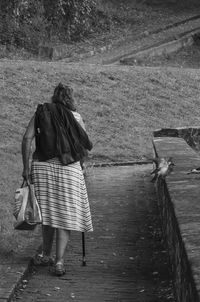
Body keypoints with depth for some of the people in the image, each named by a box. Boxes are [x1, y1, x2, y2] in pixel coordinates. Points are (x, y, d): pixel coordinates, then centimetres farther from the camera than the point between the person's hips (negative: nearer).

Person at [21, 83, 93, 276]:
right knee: (65, 215, 4)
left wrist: (26, 166, 0)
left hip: (42, 166, 2)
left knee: (48, 211, 18)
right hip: (69, 168, -2)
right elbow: (85, 145, 3)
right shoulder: (76, 117, 3)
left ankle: (46, 254, 29)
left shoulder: (40, 114, 6)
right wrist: (79, 161, 22)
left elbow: (27, 139, -4)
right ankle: (59, 261, -4)